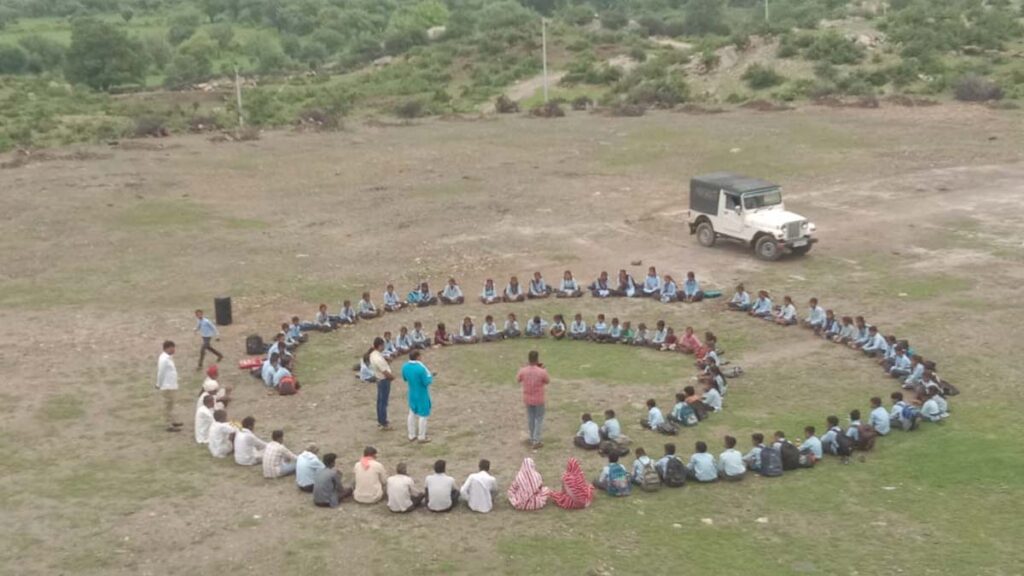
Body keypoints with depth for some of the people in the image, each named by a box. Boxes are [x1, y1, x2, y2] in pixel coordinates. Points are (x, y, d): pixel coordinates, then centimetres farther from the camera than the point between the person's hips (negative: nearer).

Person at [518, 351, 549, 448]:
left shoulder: (523, 370, -16)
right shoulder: (542, 372, -23)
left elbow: (518, 380, 5)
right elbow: (547, 381, -3)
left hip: (527, 399, 3)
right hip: (538, 399, -3)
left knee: (530, 418, 20)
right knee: (539, 419, 12)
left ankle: (532, 438, 32)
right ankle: (536, 441, 12)